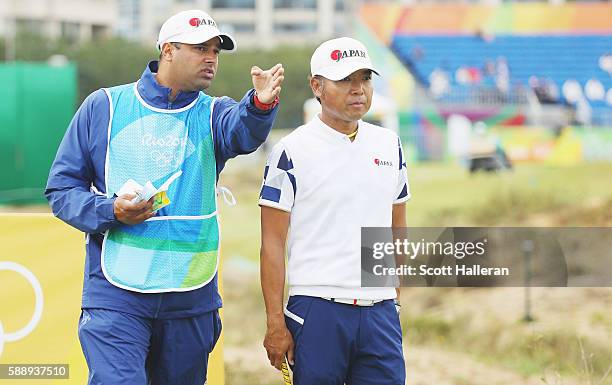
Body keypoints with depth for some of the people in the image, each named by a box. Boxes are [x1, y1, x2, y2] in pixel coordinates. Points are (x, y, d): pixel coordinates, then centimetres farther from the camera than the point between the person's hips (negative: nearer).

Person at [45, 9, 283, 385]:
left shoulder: (212, 114, 6)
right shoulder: (104, 107, 3)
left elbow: (242, 132, -20)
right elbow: (62, 188, 4)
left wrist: (261, 104, -43)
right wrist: (110, 211, -15)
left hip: (192, 299, 3)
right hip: (116, 296, -3)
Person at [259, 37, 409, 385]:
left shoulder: (388, 144, 12)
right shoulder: (293, 151, -4)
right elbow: (273, 243, -5)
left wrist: (397, 300, 13)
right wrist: (275, 322, -10)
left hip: (381, 313, 4)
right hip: (316, 309, -4)